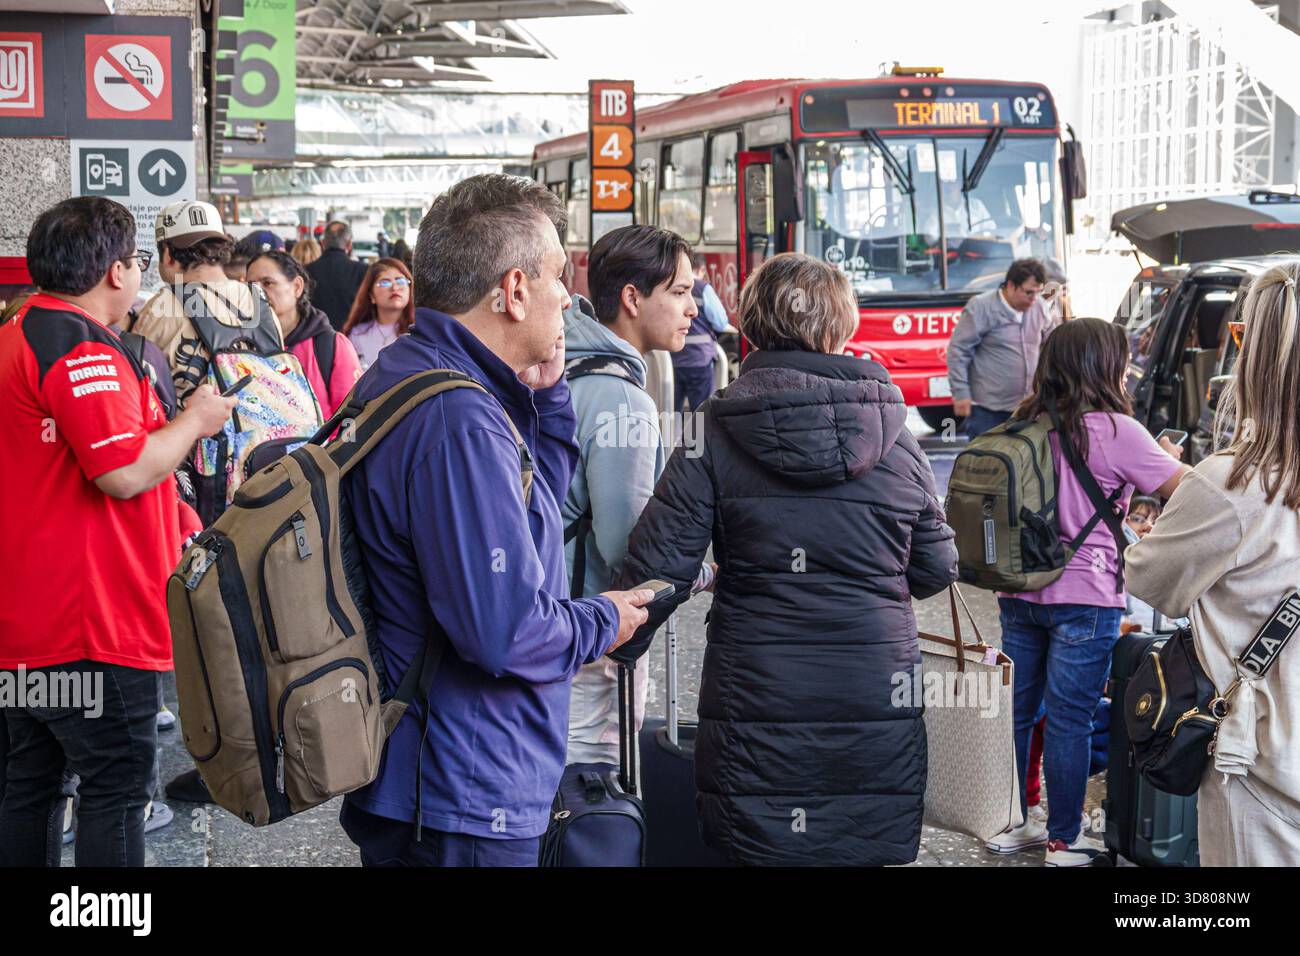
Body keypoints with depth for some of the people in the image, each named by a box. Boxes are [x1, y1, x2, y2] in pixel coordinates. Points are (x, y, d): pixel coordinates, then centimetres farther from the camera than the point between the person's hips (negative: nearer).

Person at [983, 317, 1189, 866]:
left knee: (1018, 712, 15)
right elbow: (1185, 489, -9)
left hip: (1019, 593, 6)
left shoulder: (1027, 425, 6)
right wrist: (1169, 455, 11)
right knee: (1069, 721, 2)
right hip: (1083, 599, -6)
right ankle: (1063, 842, 10)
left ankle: (1011, 825, 26)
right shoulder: (1115, 431, -13)